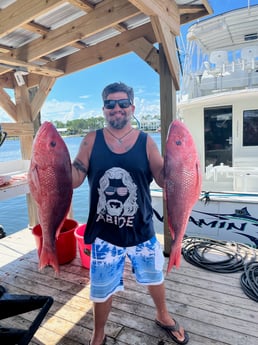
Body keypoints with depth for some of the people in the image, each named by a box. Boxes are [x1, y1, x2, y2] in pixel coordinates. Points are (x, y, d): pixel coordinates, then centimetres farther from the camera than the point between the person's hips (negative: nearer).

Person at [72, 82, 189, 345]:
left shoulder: (146, 141, -6)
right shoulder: (91, 140, -5)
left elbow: (164, 179, -9)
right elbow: (74, 179, -8)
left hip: (141, 231, 1)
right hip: (104, 233, 0)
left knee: (154, 276, 24)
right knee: (102, 289, 17)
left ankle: (162, 316, 57)